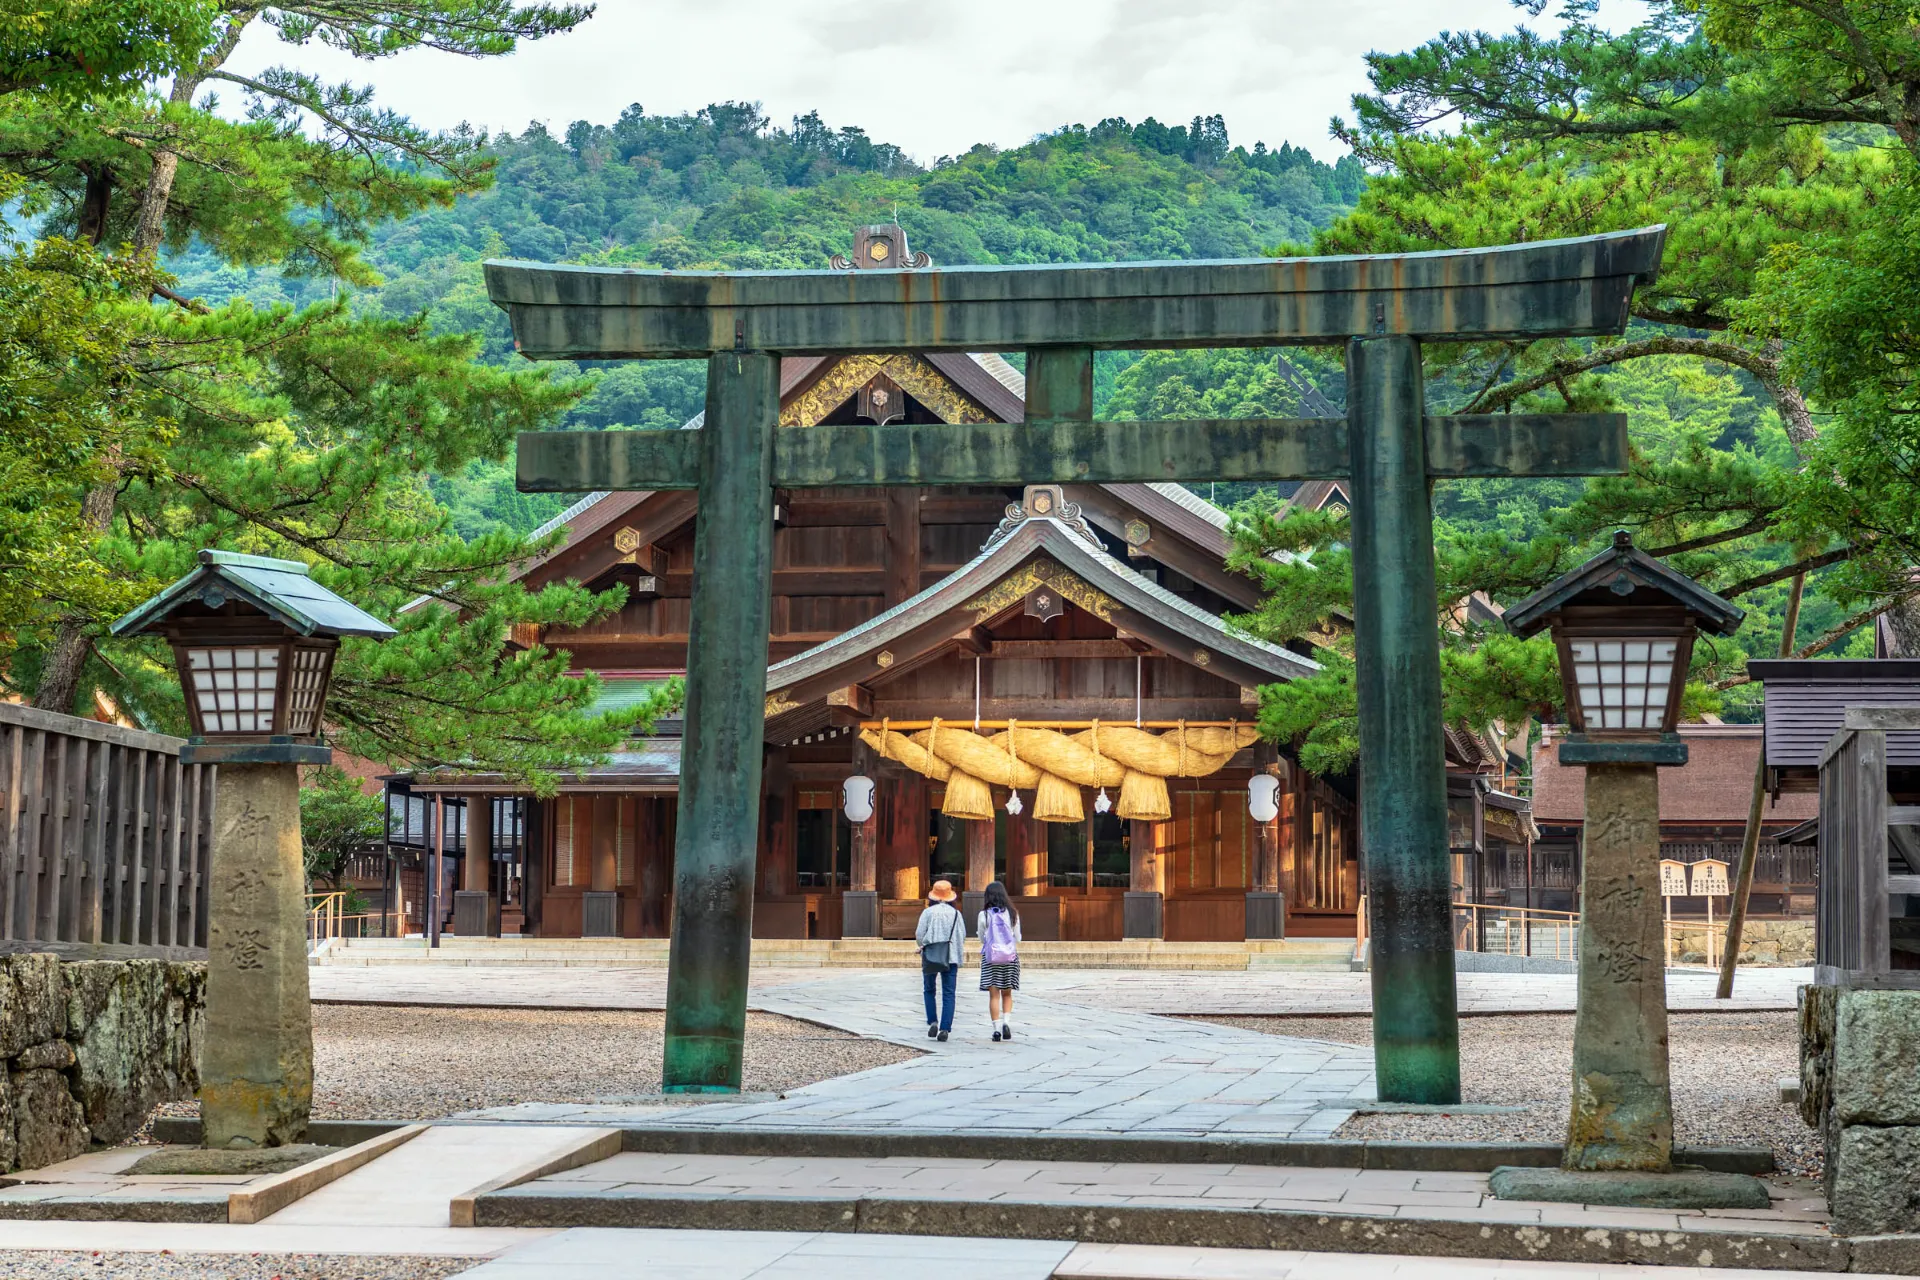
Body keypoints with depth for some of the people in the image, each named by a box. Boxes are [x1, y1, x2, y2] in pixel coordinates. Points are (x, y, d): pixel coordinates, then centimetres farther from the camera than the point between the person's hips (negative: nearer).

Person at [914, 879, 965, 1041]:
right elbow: (962, 936, 3)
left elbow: (919, 934, -5)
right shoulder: (956, 913, 4)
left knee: (929, 990, 14)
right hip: (951, 956, 1)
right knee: (948, 994, 1)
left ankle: (933, 1021, 0)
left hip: (931, 955, -1)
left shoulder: (928, 912, -2)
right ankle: (945, 1028, -7)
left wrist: (923, 944, 16)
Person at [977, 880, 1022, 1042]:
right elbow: (1018, 938, 5)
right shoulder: (1012, 913, -2)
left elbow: (982, 938, 1)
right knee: (1007, 994, 12)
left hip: (990, 956, -1)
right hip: (1010, 956, 1)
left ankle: (997, 1028, -1)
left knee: (994, 995, 3)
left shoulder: (984, 915, -6)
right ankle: (1006, 1021, -9)